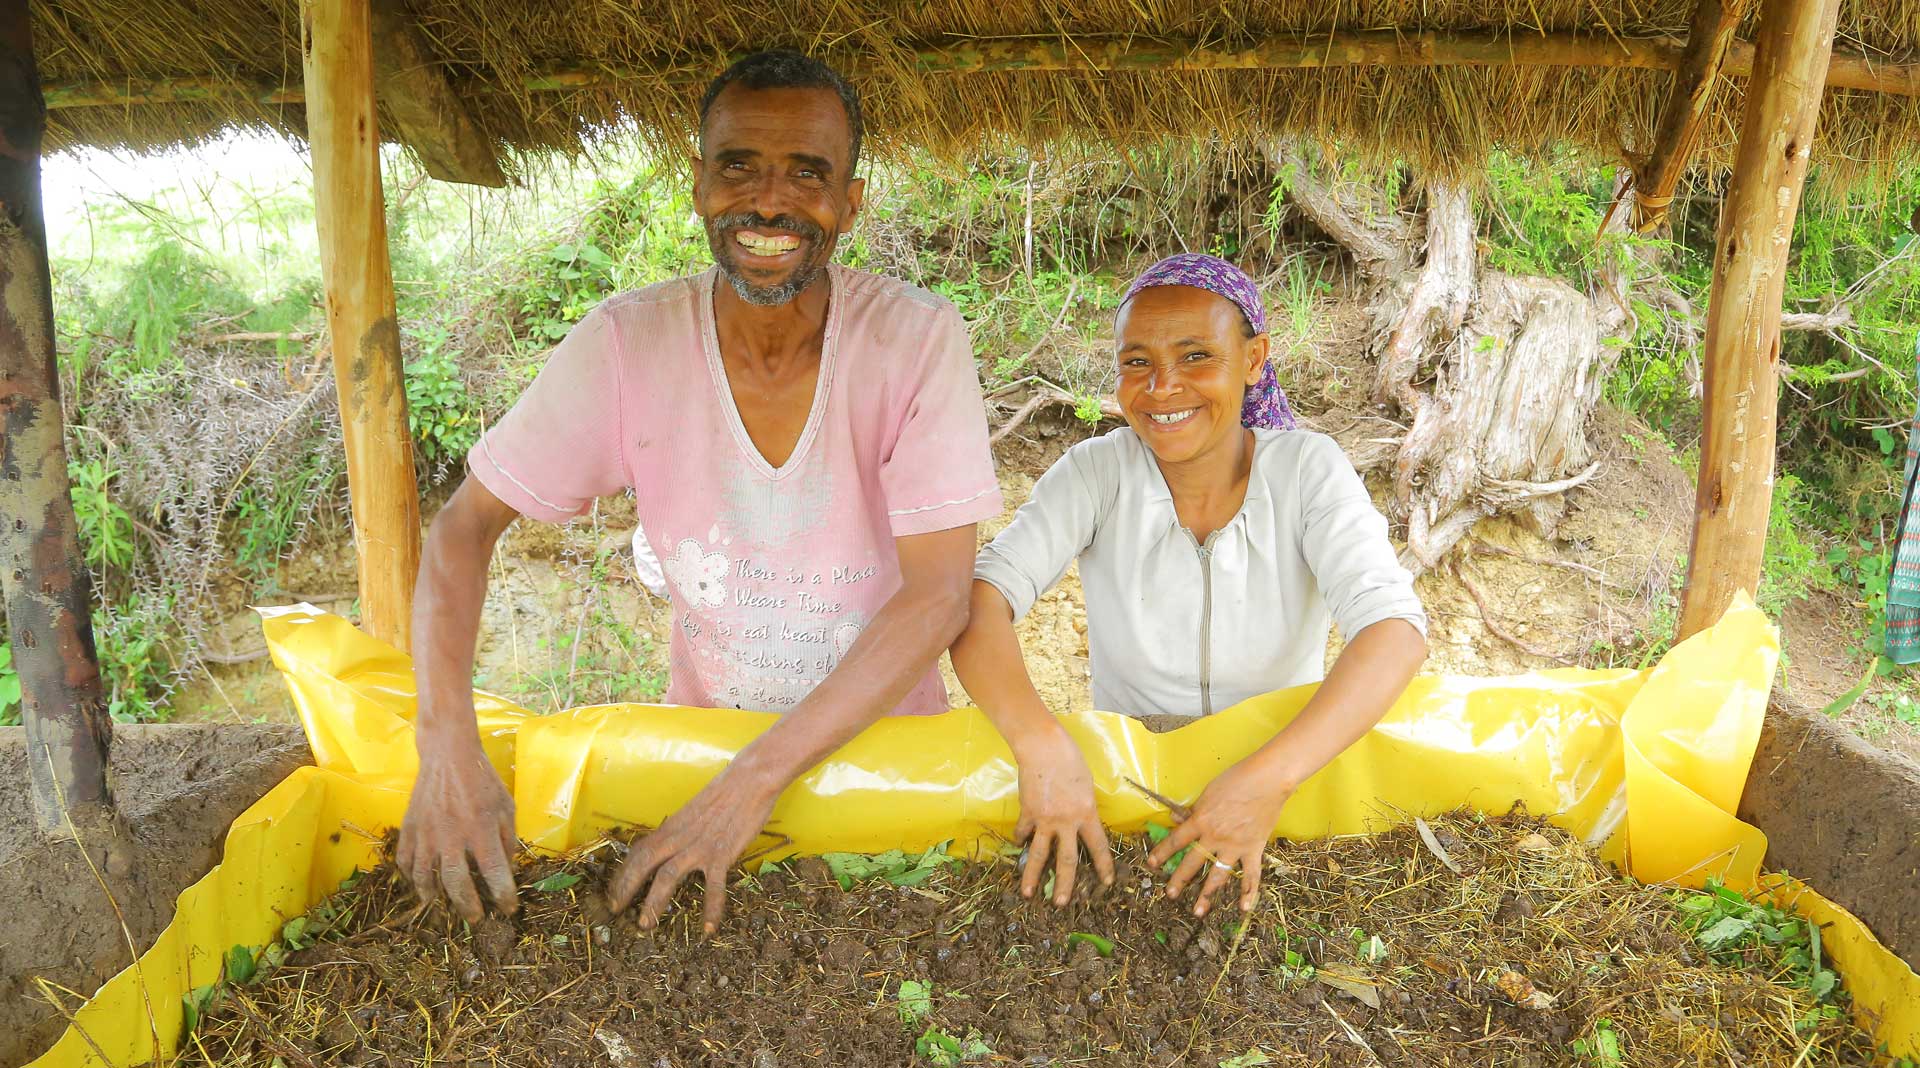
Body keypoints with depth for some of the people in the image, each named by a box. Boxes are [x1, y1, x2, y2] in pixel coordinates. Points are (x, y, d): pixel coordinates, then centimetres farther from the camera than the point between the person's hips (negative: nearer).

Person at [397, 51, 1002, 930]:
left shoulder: (918, 339, -19)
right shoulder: (626, 342, -14)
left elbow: (940, 594, -23)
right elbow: (464, 526, -9)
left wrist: (755, 779, -30)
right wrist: (447, 749, -24)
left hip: (886, 734, 0)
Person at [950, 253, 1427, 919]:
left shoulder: (1307, 469, -11)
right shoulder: (1097, 472, -10)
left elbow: (1393, 628, -23)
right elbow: (979, 599, -21)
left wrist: (1268, 777, -38)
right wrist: (1042, 745, -40)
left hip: (1286, 787, 0)